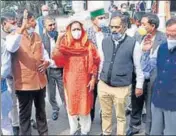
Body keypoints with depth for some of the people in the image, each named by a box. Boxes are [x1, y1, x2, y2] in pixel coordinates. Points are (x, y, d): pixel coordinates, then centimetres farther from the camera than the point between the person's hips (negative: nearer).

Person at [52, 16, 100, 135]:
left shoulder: (88, 44, -5)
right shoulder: (65, 44, -3)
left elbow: (95, 63, -2)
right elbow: (58, 60, -17)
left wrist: (93, 79, -4)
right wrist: (58, 42, -27)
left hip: (84, 80, -1)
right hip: (70, 80, 1)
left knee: (84, 105, 10)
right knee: (71, 105, 14)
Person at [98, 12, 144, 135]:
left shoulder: (133, 44, -11)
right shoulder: (105, 41, 1)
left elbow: (139, 66, -4)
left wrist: (139, 86, 0)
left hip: (121, 88, -4)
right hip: (103, 85, 4)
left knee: (121, 116, 13)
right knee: (106, 114, 19)